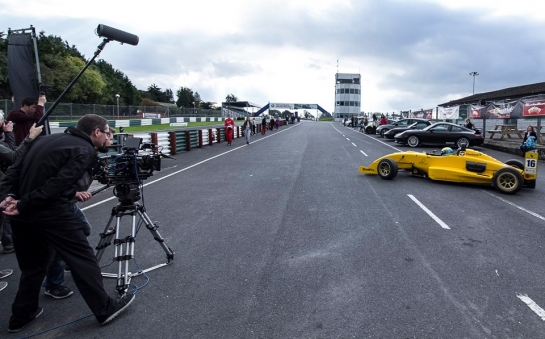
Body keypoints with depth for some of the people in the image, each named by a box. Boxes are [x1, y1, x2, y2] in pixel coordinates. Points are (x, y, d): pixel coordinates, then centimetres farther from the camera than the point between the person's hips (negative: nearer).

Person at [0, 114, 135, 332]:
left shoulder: (46, 139, 16)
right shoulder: (85, 150, -8)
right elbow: (57, 185, -18)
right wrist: (23, 205, -12)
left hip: (22, 214, 8)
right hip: (51, 213, -8)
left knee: (32, 266, 23)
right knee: (83, 260, 3)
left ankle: (21, 316, 35)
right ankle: (105, 309, 13)